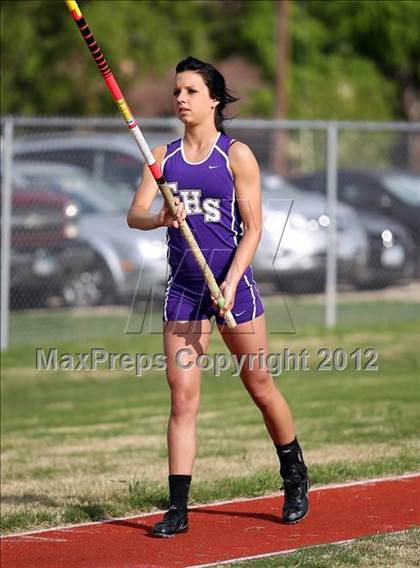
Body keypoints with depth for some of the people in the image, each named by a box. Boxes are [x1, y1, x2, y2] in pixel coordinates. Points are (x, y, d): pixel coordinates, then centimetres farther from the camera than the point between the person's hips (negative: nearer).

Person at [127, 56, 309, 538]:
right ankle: (178, 508, -4)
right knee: (182, 397, -4)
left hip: (231, 283, -3)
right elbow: (134, 214, -1)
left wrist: (231, 281, -17)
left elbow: (253, 227, -6)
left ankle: (295, 479, 29)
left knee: (260, 387, 7)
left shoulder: (236, 155, -3)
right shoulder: (163, 156, 7)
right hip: (182, 287, 3)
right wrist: (161, 218, -23)